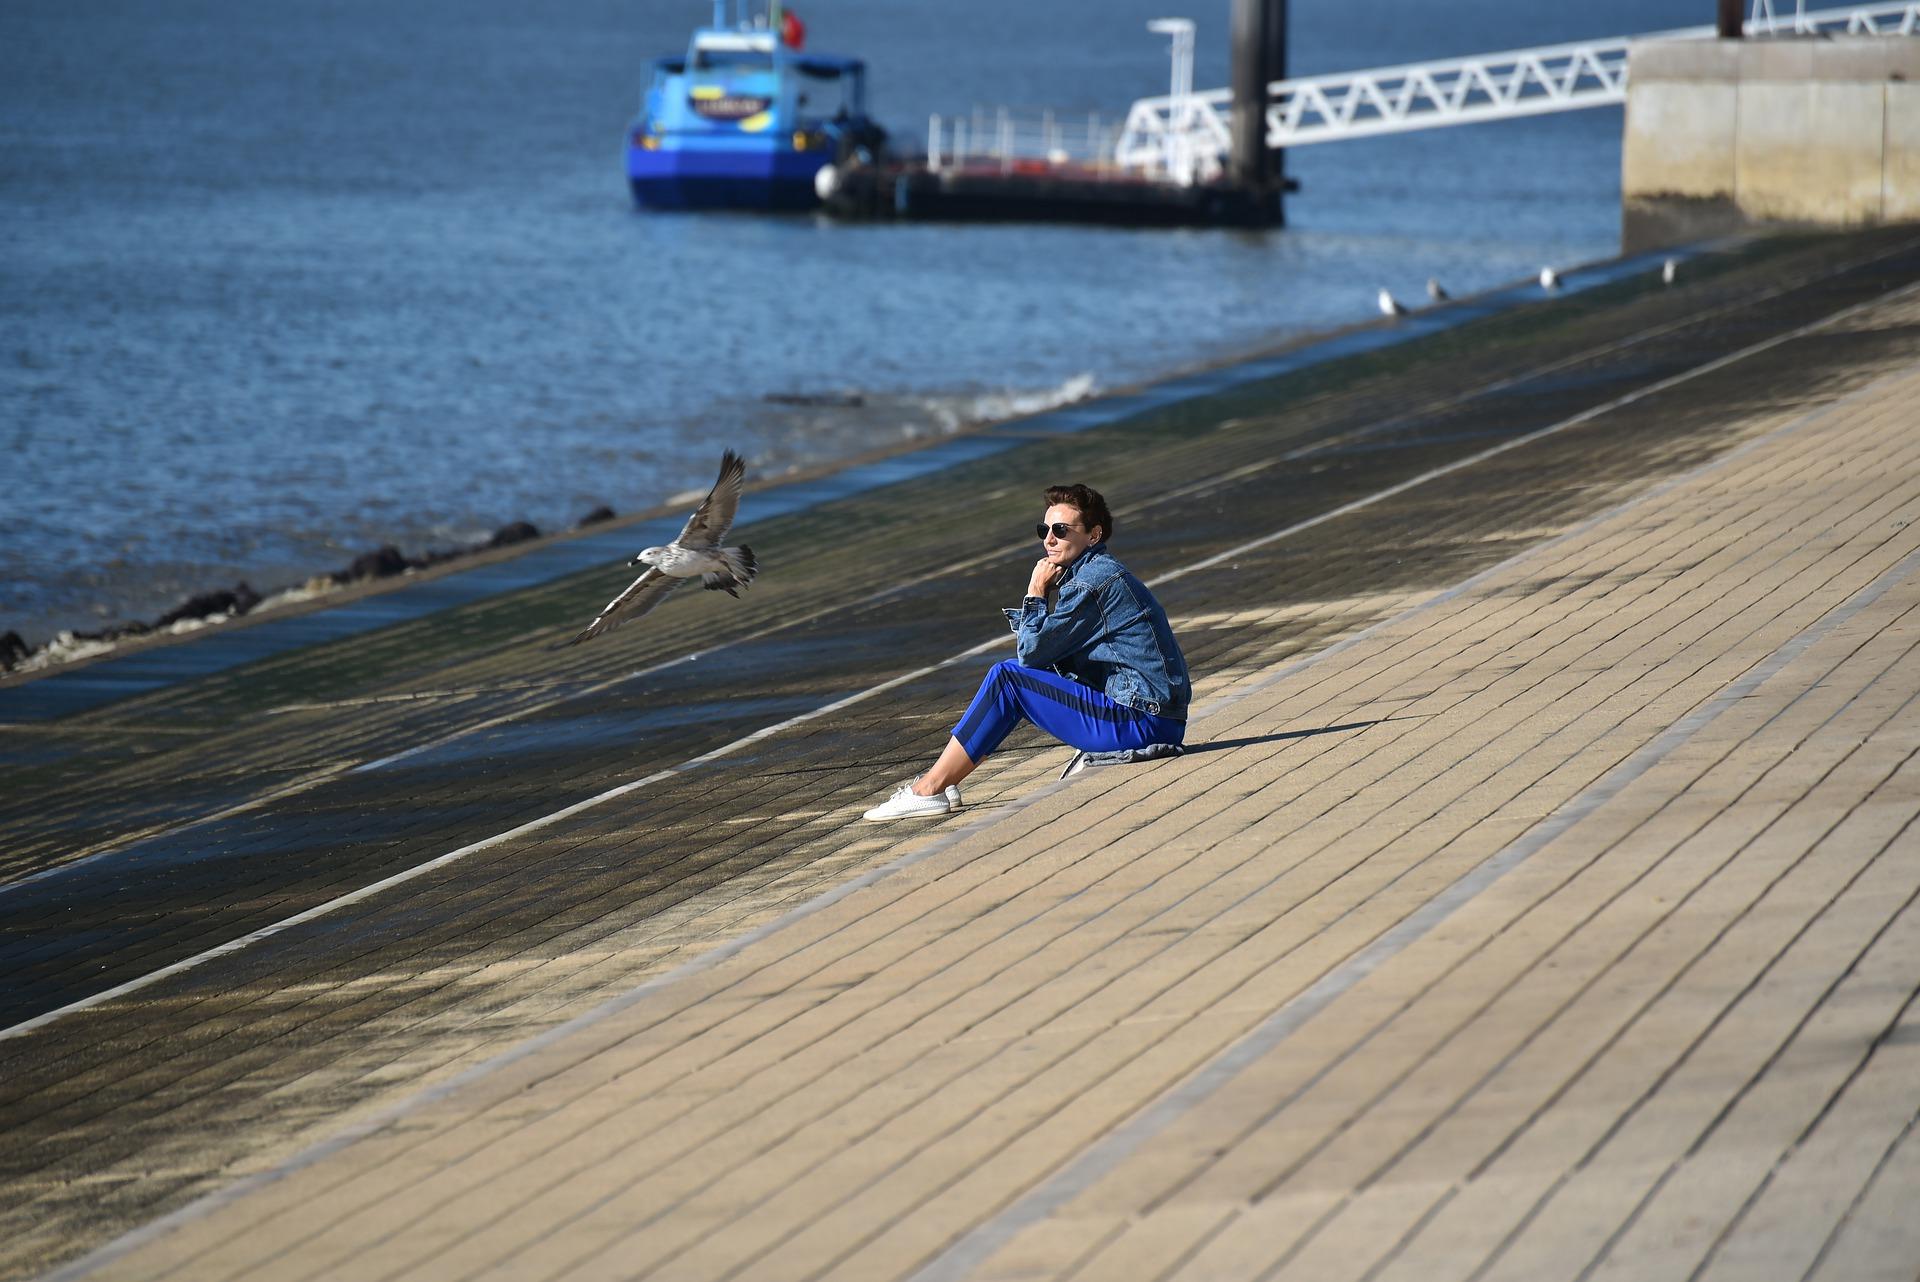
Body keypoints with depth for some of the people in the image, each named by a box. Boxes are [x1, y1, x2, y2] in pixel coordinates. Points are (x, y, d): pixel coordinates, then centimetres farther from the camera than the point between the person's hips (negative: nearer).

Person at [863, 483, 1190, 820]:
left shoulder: (1092, 582, -15)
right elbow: (1033, 654, 17)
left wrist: (1036, 593, -2)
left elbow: (1032, 650, -12)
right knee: (1016, 671, 14)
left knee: (1006, 679, -11)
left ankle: (929, 789, -8)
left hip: (1142, 722, -10)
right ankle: (942, 781, 12)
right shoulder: (1098, 572, 18)